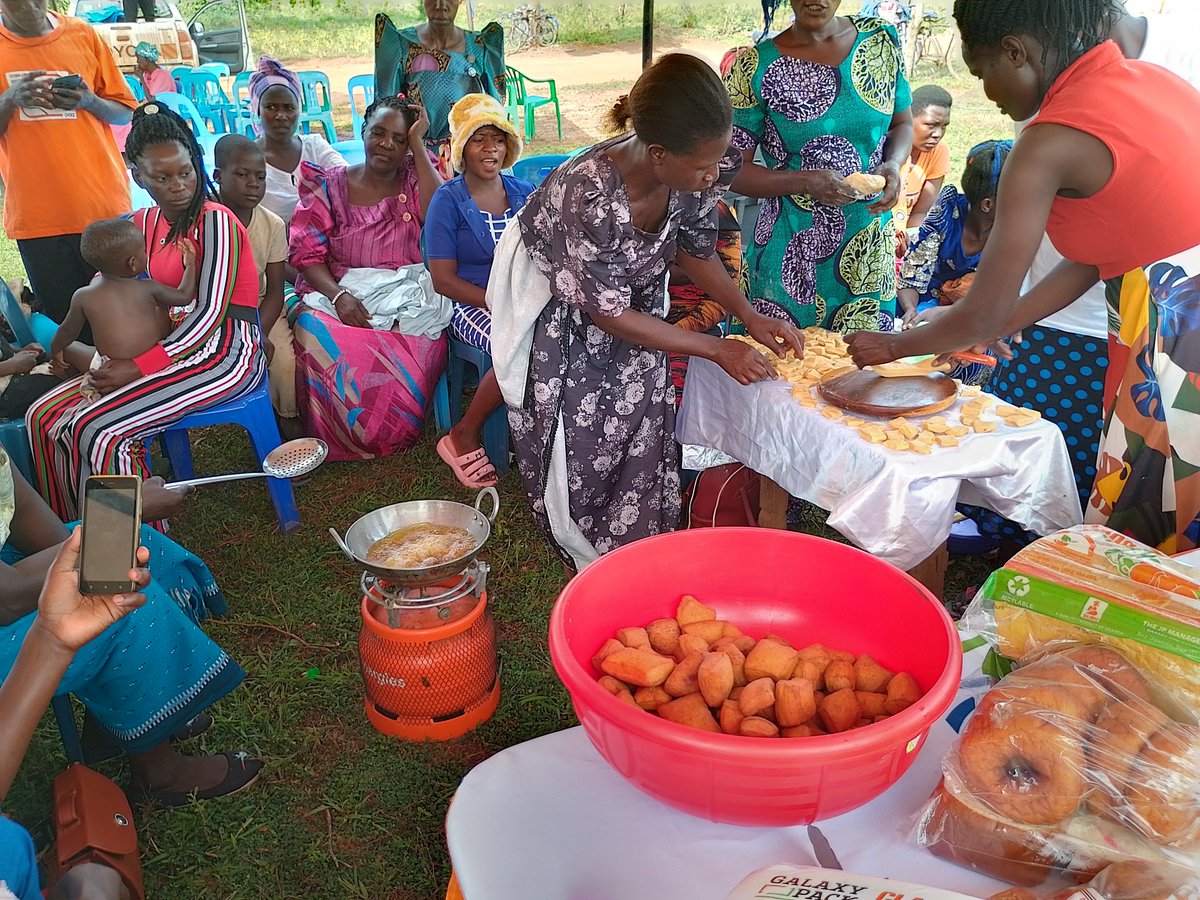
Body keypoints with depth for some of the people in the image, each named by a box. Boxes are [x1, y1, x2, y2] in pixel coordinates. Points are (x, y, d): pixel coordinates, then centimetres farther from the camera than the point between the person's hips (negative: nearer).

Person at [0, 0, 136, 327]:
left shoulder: (83, 35, 4)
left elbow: (125, 112, 9)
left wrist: (89, 101, -12)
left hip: (105, 206, 0)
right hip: (36, 215, 0)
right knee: (64, 320, 4)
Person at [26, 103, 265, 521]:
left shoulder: (215, 221, -10)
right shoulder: (142, 225, 14)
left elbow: (211, 313, -18)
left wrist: (139, 367, -22)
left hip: (224, 354, -8)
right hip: (168, 348, 8)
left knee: (97, 427, -24)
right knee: (44, 416, -2)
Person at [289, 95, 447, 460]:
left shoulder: (415, 178, 11)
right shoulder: (329, 186, 10)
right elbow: (308, 254, 2)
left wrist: (419, 145, -7)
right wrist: (339, 295, -18)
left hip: (408, 294, 0)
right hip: (342, 291, 0)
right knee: (314, 330, -34)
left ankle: (388, 434, -6)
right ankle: (346, 437, -10)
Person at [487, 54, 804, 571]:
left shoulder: (692, 175, -24)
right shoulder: (591, 198, -43)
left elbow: (695, 249, -2)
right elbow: (608, 314, -29)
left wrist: (750, 317, -11)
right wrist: (718, 349, -24)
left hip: (634, 287, 6)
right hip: (557, 300, -5)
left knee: (643, 431, 9)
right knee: (578, 442, 5)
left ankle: (638, 548, 31)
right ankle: (590, 565, 30)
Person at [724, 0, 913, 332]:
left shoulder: (881, 39, 2)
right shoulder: (755, 66, -9)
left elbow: (902, 123, 13)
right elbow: (733, 170, -8)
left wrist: (893, 164, -9)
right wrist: (804, 183, -22)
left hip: (870, 253, 3)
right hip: (788, 256, -3)